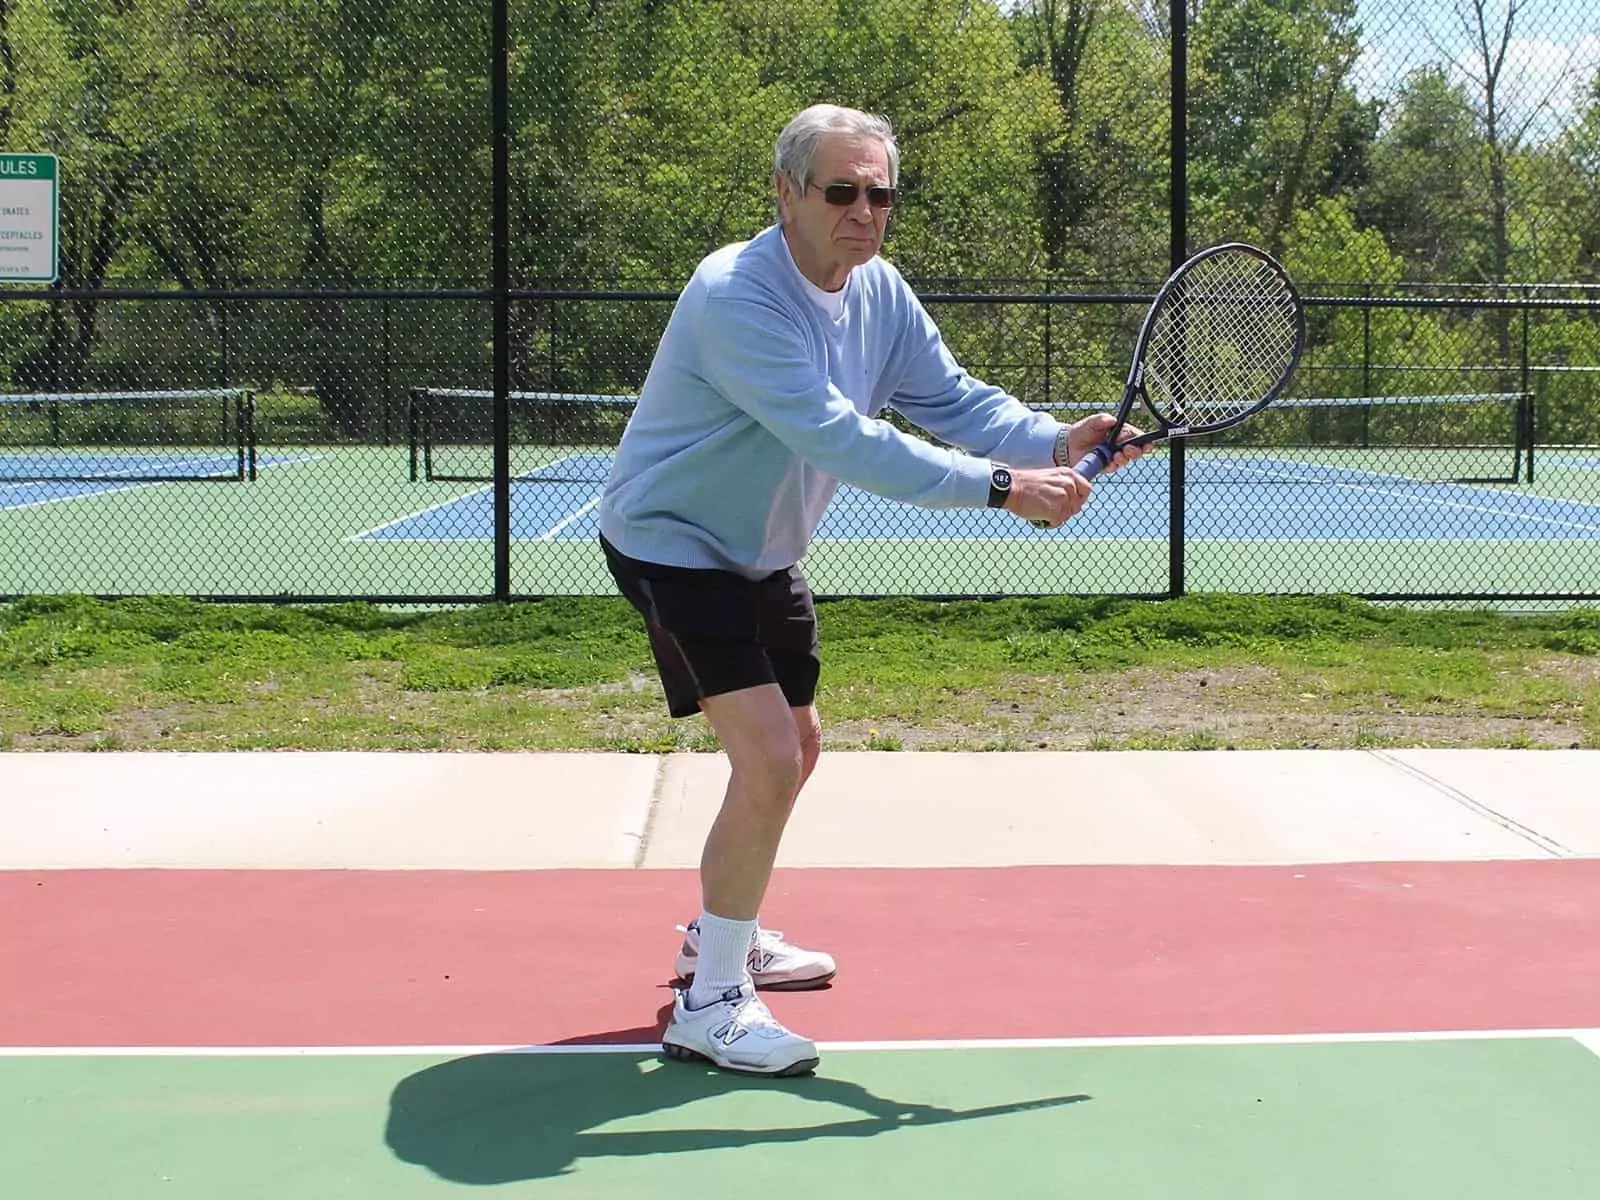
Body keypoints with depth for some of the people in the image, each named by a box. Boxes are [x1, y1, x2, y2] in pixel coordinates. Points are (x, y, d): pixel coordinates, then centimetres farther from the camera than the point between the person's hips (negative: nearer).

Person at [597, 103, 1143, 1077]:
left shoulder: (879, 293, -2)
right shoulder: (736, 299, -30)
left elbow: (952, 397, -3)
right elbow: (842, 439, -37)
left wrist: (1057, 440, -23)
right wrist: (1000, 486, -38)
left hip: (762, 553, 9)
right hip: (673, 546, -9)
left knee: (797, 748, 20)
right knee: (768, 760, -20)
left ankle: (724, 936, 42)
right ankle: (710, 1006, -9)